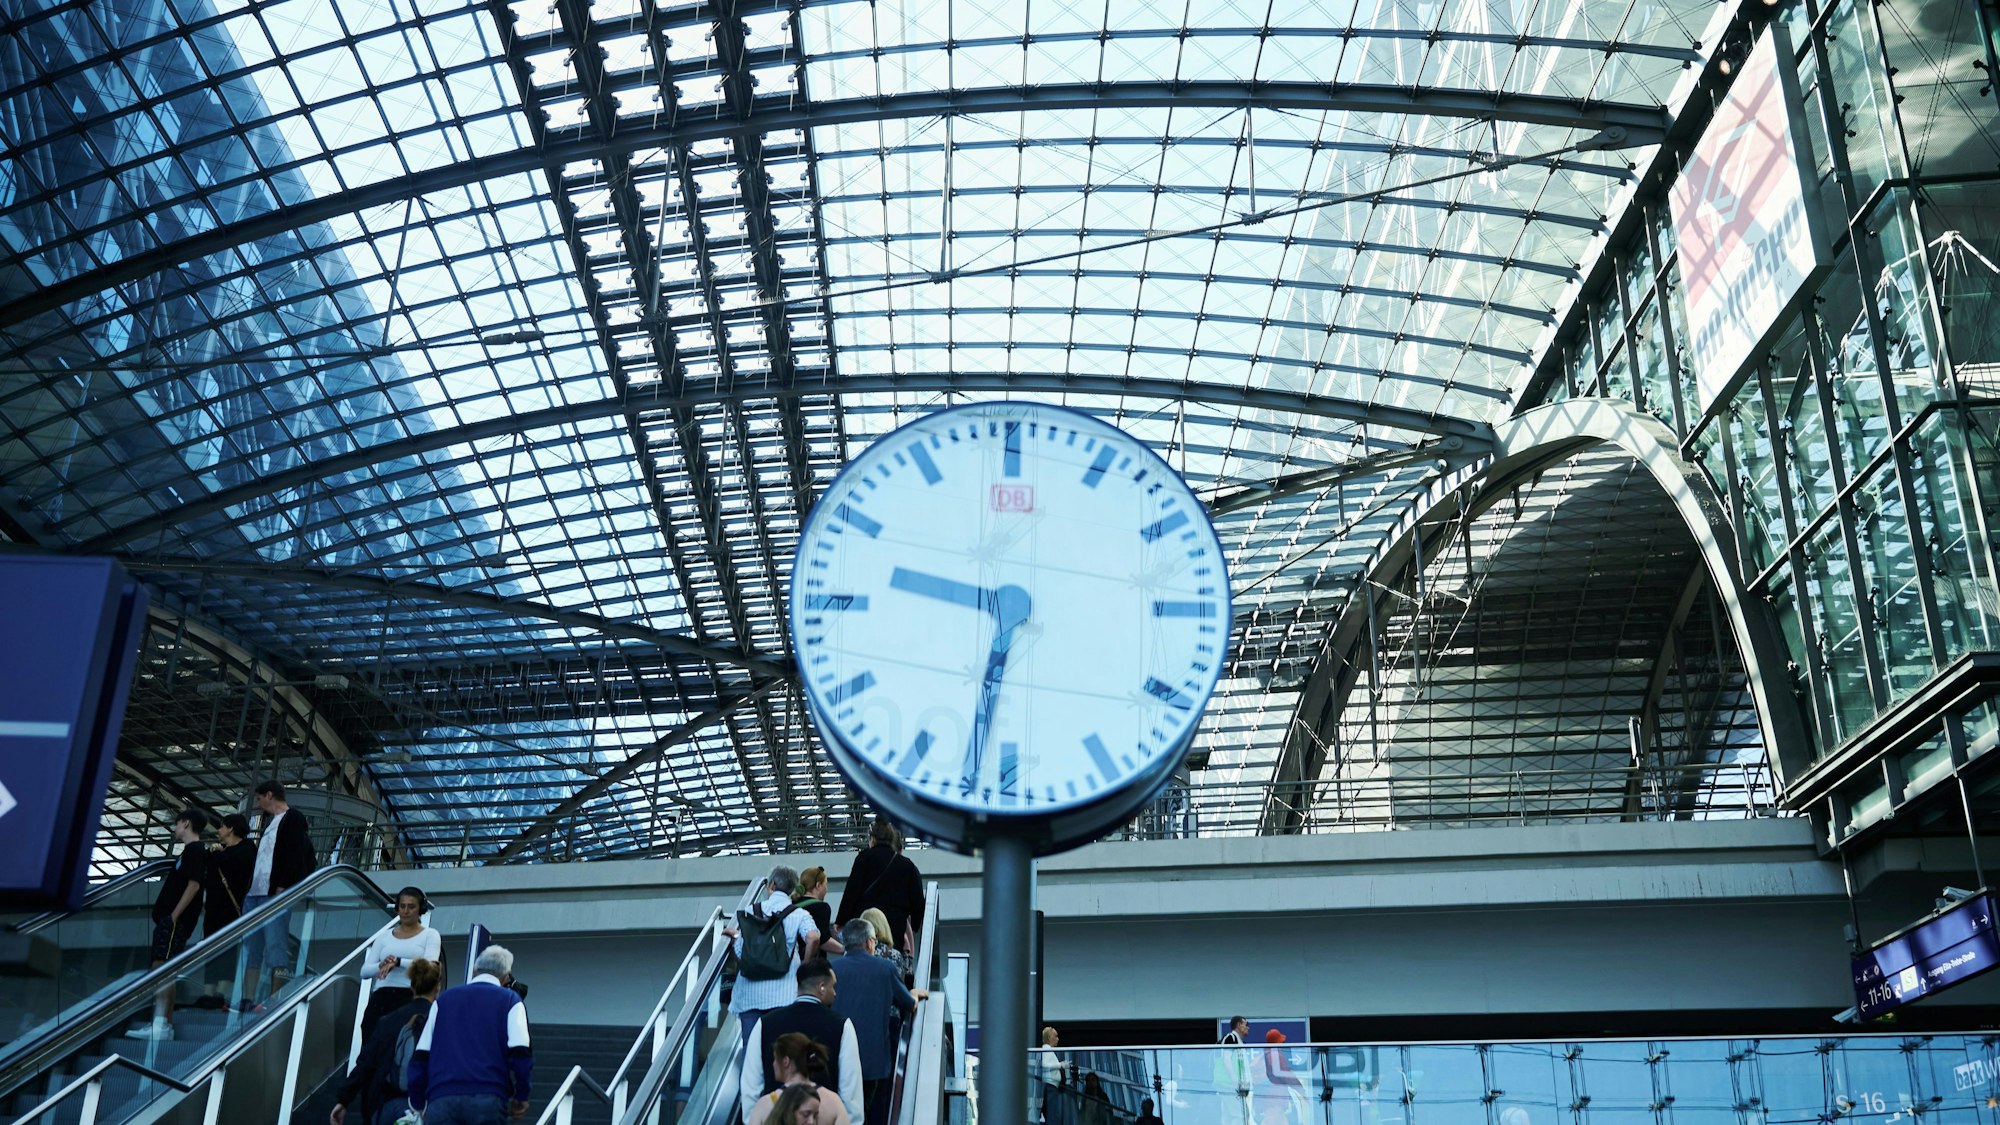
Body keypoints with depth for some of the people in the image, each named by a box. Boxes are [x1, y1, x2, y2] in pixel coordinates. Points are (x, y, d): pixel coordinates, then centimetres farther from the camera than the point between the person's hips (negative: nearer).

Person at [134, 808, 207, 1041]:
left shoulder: (195, 850, -8)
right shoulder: (190, 851, 22)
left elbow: (194, 884, -18)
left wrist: (174, 915, -20)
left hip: (175, 921, -10)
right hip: (168, 920, 10)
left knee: (161, 968, -17)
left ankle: (160, 1023, -23)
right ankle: (165, 1026, 12)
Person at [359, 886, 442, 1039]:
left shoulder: (430, 935, 11)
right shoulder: (384, 936, 22)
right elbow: (364, 971, 13)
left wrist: (398, 962, -17)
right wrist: (382, 965, -8)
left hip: (411, 999, -3)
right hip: (381, 998, 3)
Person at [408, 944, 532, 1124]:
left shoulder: (444, 999, 22)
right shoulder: (509, 1000, 12)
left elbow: (420, 1057, 15)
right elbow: (520, 1053, -2)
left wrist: (417, 1103, 23)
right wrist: (521, 1096, 10)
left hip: (441, 1099, 2)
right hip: (488, 1099, -2)